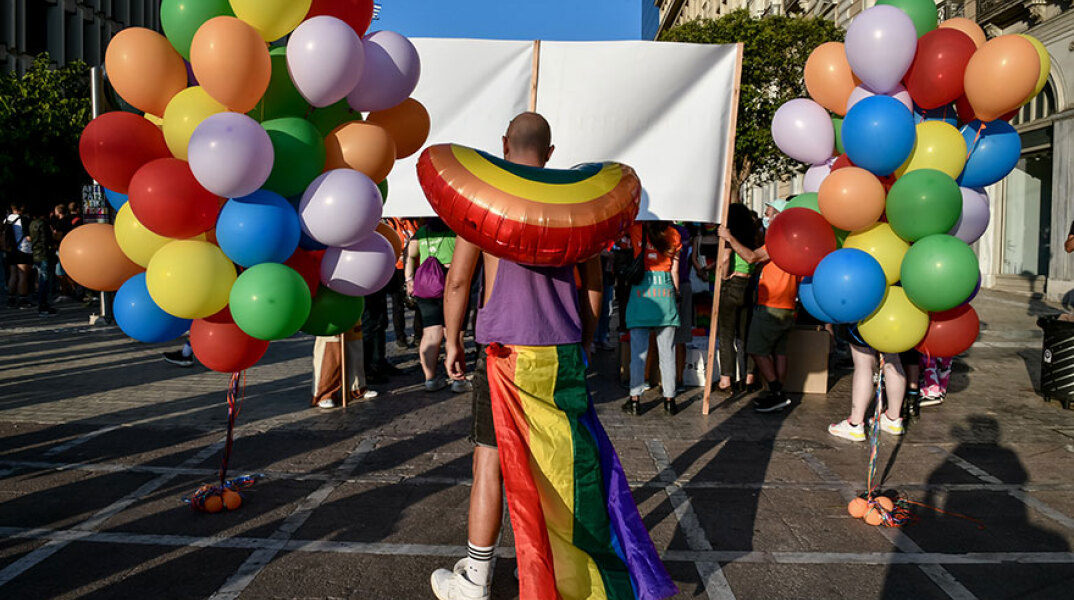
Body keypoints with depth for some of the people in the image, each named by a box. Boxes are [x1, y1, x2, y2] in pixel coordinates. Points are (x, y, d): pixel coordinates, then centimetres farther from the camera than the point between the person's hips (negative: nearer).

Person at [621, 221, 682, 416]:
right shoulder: (674, 235, 5)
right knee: (667, 351, 7)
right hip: (666, 292, 2)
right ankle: (669, 399, 11)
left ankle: (635, 399, 4)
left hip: (641, 292, -2)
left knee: (638, 351, 3)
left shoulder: (636, 231, -2)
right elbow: (675, 271, 7)